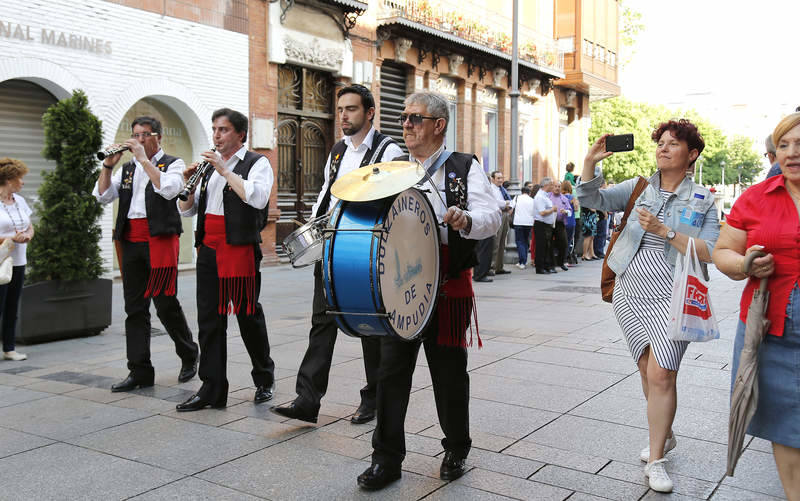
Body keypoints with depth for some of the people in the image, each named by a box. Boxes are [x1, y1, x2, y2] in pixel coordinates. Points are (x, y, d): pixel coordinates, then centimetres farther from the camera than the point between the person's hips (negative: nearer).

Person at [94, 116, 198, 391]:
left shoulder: (172, 163, 4)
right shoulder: (128, 168, 19)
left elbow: (169, 189, -17)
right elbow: (103, 195, 10)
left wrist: (144, 159, -15)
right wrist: (108, 165, -1)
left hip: (160, 242, -6)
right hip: (131, 243, 6)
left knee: (166, 304, -5)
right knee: (135, 308, 6)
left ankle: (189, 356, 17)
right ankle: (140, 371, 11)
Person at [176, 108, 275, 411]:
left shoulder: (257, 163, -1)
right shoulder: (210, 166, 19)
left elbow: (258, 198, -21)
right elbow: (187, 210, 19)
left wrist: (224, 170, -18)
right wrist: (190, 182, 1)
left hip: (240, 250, -6)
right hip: (209, 250, 6)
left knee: (248, 316, 3)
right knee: (209, 320, 4)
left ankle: (264, 379, 22)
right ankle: (212, 390, 11)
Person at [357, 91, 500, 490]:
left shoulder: (464, 168, 3)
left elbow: (491, 217, -9)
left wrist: (465, 220, -31)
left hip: (448, 287, -3)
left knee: (449, 370, 8)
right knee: (391, 369, 2)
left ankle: (456, 451, 28)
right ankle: (386, 458, 14)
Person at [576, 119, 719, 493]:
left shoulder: (703, 200, 1)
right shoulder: (638, 188, 8)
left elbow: (710, 252, -9)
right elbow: (591, 200, -1)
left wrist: (664, 230, -18)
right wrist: (590, 162, -17)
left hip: (672, 297, -3)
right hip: (631, 294, 4)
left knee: (661, 375, -12)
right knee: (648, 371, 14)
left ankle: (655, 461, 1)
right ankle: (664, 435, 36)